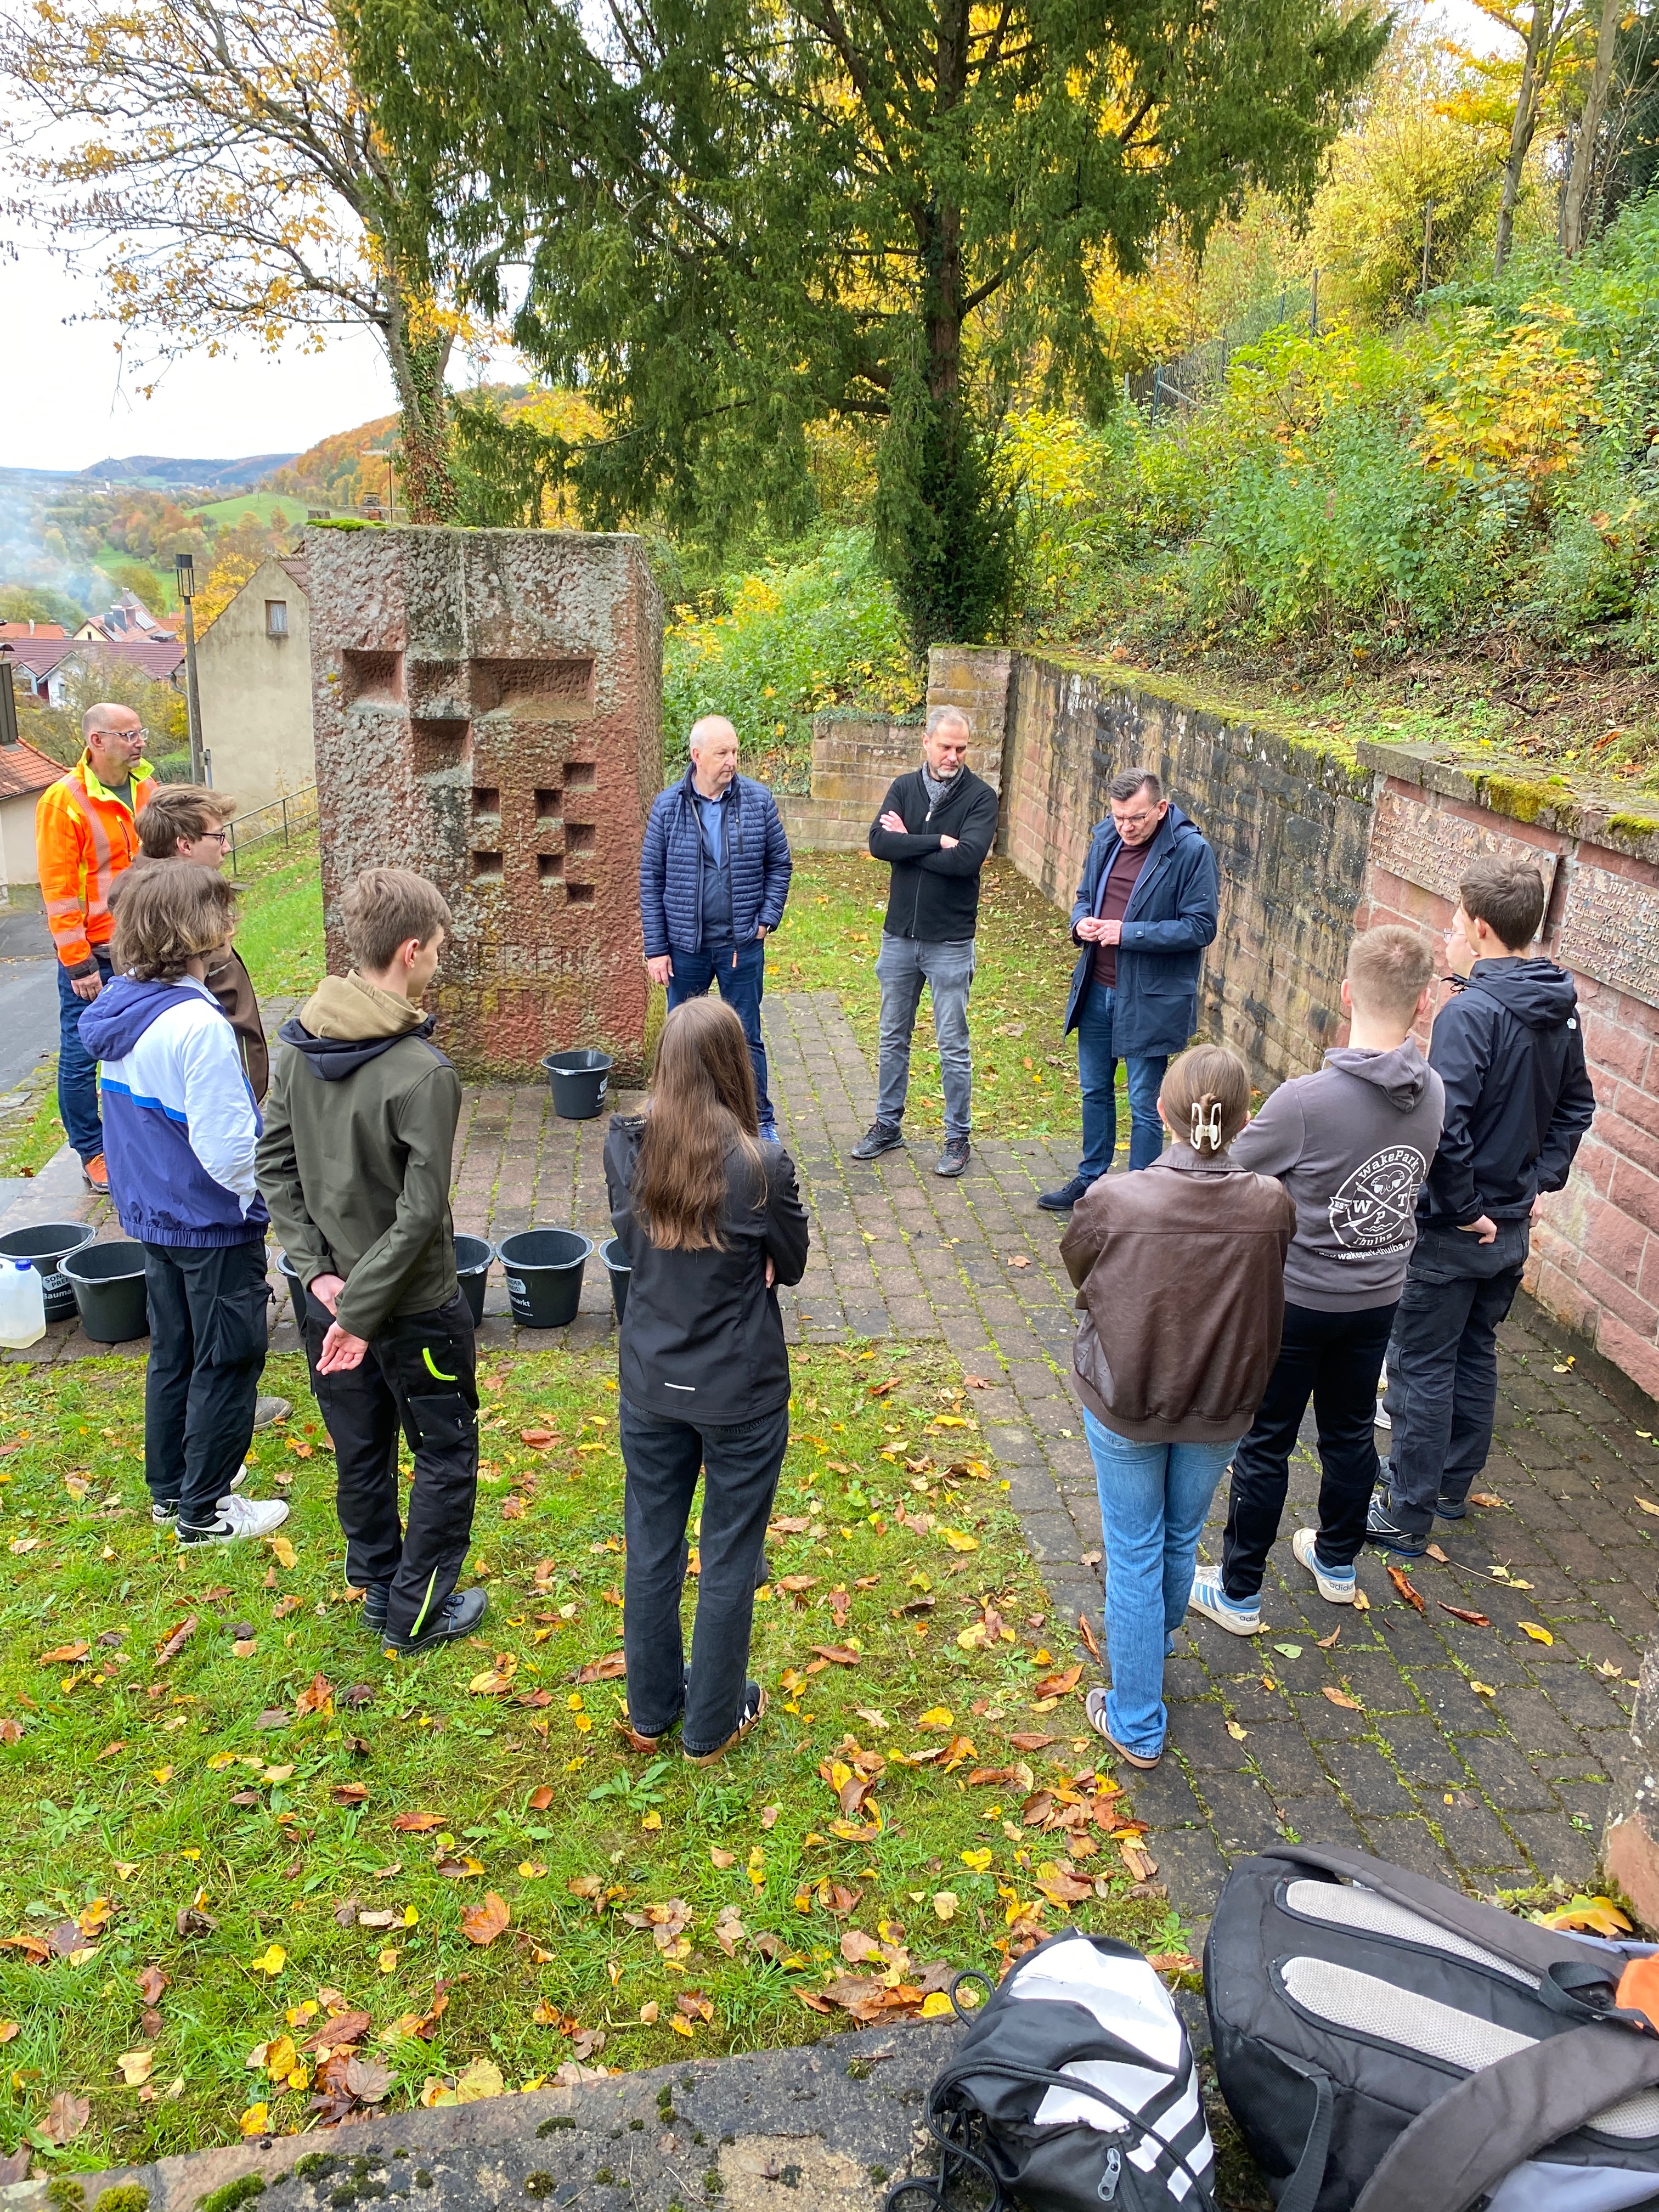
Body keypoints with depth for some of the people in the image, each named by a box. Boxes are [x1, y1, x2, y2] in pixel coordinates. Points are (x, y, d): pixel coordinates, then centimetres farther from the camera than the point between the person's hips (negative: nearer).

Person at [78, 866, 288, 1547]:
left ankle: (170, 1487, 37)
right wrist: (269, 1189, -9)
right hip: (212, 1225, -8)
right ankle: (203, 1510, 20)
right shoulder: (197, 1026, -28)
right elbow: (228, 1150, -27)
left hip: (151, 1214, 8)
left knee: (173, 1353, 22)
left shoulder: (120, 1008, -1)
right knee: (226, 1363, 8)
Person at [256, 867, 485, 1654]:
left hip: (331, 1294, 7)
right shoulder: (424, 1074, -26)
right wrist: (362, 1313, -17)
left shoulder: (300, 1043, -5)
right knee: (447, 1457, 14)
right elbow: (419, 1215, -26)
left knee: (361, 1453, 21)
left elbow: (274, 1162, 1)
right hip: (414, 1306, -6)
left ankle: (377, 1585, 39)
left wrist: (317, 1269, -1)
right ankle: (417, 1611, 24)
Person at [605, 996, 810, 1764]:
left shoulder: (625, 1148, -12)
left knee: (652, 1548, 20)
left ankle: (650, 1712, 39)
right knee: (730, 1559, 15)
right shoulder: (761, 1168, -23)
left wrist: (680, 1264, -1)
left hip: (650, 1386, 4)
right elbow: (791, 1267, -7)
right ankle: (711, 1724, 33)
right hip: (740, 1394, -3)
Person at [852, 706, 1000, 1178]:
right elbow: (879, 842, -13)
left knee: (953, 1045, 4)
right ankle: (888, 1124, 29)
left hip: (950, 943, -4)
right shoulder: (904, 788, 3)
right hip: (899, 936, 4)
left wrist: (909, 844, -13)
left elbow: (967, 859, -22)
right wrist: (937, 842, -19)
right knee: (893, 1038, 15)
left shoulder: (981, 797, -7)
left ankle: (958, 1136, 17)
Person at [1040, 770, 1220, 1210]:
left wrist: (1128, 933, -22)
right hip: (1096, 990, 6)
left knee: (1144, 1104, 4)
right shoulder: (1105, 837, 3)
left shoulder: (1191, 851, -15)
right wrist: (1081, 921, -7)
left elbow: (1201, 927, -16)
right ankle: (1091, 1180, 36)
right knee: (1095, 1091, 19)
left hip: (1150, 999, -6)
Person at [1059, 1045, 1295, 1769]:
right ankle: (1155, 1641, 55)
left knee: (1135, 1555, 16)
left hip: (1124, 1404, -2)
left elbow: (1080, 1276, -5)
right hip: (1221, 1407, 2)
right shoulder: (1272, 1206, -22)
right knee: (1182, 1539, 27)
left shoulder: (1112, 1201, -27)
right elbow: (1269, 1306, -4)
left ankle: (1136, 1725, 30)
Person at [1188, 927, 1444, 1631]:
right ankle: (1337, 1561, 44)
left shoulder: (1306, 1101, -28)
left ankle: (1239, 1594, 24)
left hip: (1297, 1301, -5)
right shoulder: (1431, 1093, -9)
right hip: (1377, 1301, 5)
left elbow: (1229, 1173, -16)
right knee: (1350, 1432, 24)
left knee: (1264, 1446, 10)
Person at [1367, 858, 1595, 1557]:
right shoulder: (1561, 1014, 3)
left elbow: (1444, 1125, -31)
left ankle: (1407, 1513, 15)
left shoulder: (1472, 1012, -24)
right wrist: (1536, 1183, 12)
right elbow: (1575, 1108, 14)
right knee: (1475, 1354, 22)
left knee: (1422, 1366, 4)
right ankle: (1450, 1481, 38)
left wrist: (1463, 1207, -19)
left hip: (1453, 1231, -8)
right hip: (1512, 1229, 8)